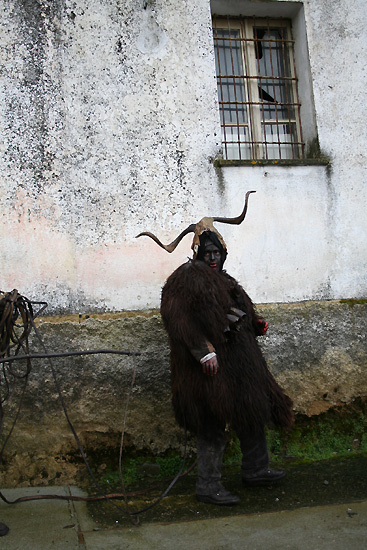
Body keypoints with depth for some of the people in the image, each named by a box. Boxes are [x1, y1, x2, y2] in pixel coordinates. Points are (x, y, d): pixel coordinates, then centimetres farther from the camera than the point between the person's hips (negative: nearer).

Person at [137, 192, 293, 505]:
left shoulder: (223, 279, 19)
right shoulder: (188, 278, -9)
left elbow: (240, 315, 25)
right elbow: (181, 319, -20)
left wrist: (257, 325, 5)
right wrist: (205, 352, -26)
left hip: (238, 362, 10)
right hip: (212, 365, -10)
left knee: (255, 411, 15)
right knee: (212, 426, -4)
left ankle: (255, 470, 30)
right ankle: (208, 488, 9)